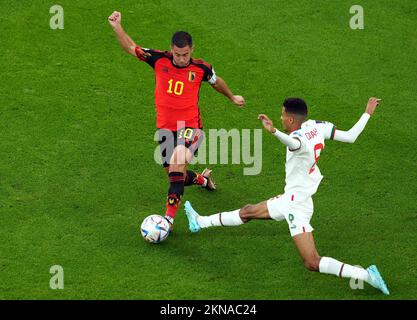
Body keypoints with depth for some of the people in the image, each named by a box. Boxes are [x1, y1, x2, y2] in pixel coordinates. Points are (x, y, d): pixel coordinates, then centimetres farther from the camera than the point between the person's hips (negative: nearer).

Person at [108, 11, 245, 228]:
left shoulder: (201, 68, -6)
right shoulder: (159, 60, -6)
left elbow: (216, 81, 16)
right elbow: (130, 48, 1)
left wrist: (232, 97, 32)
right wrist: (117, 27, -15)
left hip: (190, 125, -3)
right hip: (165, 127, 3)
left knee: (178, 161, -30)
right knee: (174, 175, 11)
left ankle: (169, 217, -30)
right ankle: (202, 179, 48)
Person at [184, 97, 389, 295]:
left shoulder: (299, 137, -28)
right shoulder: (317, 127, -5)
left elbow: (294, 143, -54)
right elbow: (350, 137, 1)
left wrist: (274, 131, -73)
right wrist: (368, 113, 12)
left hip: (297, 206, -10)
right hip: (291, 198, 10)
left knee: (312, 264, -10)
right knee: (248, 212, 25)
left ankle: (366, 275, -11)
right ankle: (201, 222, 44)